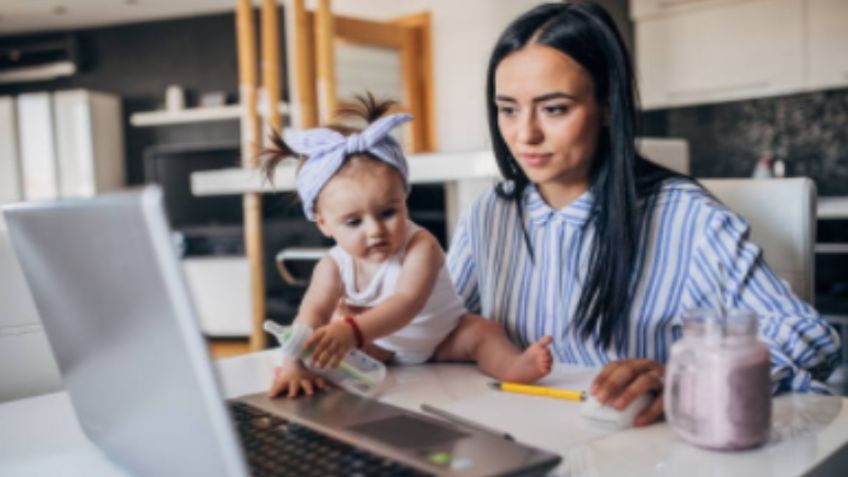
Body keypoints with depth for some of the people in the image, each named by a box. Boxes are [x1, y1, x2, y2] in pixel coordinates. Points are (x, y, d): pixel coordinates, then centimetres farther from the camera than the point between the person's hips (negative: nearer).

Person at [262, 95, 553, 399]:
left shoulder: (421, 247, -31)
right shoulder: (333, 268, -20)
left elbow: (406, 303, -46)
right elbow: (312, 313, -34)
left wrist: (352, 331, -64)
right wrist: (295, 363, -55)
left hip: (442, 341, -2)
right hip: (379, 348, 3)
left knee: (482, 331, -24)